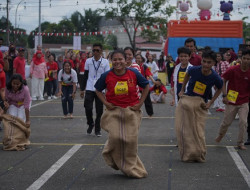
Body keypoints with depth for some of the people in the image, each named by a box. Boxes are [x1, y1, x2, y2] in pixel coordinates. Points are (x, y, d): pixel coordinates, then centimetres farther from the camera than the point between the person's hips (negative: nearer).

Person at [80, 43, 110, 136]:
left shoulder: (105, 62, 1)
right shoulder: (88, 61, 6)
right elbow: (85, 75, 10)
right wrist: (82, 89, 7)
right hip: (89, 89, 1)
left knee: (99, 110, 3)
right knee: (88, 108, -6)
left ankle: (97, 129, 16)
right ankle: (90, 124, 19)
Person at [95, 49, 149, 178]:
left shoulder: (134, 73, -9)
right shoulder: (106, 76, -8)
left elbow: (146, 86, 5)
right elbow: (98, 90, 8)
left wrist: (140, 103, -1)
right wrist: (105, 103, -4)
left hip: (131, 111, 0)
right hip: (114, 111, 0)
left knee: (131, 139, 1)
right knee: (115, 137, -11)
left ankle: (131, 167, 19)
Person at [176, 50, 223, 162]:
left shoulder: (215, 78, -18)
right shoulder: (194, 70, -16)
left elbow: (219, 89, 5)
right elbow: (187, 75, 10)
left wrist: (210, 103, -1)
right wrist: (182, 90, 9)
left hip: (200, 105, -1)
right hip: (186, 101, 2)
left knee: (198, 131, 1)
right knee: (182, 129, 3)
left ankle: (199, 156, 17)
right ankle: (187, 155, 16)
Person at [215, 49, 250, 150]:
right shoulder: (233, 70, -13)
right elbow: (223, 81, -5)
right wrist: (224, 95, -11)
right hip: (231, 101, -1)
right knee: (227, 122, 10)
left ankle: (240, 143, 8)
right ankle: (221, 134, 41)